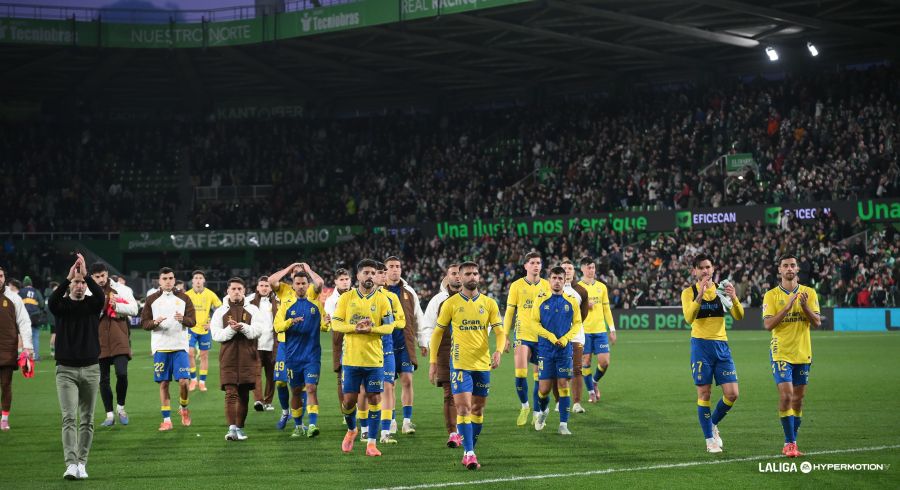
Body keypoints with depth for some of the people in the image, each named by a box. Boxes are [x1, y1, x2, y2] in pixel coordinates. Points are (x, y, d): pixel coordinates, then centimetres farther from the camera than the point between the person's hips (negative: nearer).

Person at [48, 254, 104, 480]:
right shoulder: (62, 305, 2)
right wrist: (68, 277, -33)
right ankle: (71, 464, -18)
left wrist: (86, 274, -30)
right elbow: (52, 300, -22)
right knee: (69, 418, -11)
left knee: (87, 420, 5)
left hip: (90, 369, 2)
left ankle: (82, 464, 11)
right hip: (66, 370, -2)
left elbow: (101, 296, -19)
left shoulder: (92, 304, 4)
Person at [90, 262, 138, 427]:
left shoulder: (121, 290, 5)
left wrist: (116, 305, -15)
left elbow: (133, 309, -2)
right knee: (103, 379, 4)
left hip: (119, 340, -1)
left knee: (122, 373, -14)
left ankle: (120, 407, 8)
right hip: (99, 342, 1)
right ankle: (110, 415, 13)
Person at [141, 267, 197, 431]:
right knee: (163, 383, 2)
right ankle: (167, 420, 9)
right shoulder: (152, 299, 7)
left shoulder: (183, 298, 7)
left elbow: (192, 321, 2)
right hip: (160, 348, 1)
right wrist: (155, 322, -16)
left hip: (180, 347, 0)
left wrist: (183, 319, -19)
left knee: (184, 381, -10)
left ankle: (183, 408, 18)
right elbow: (144, 322, 5)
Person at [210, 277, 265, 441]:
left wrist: (243, 327, -21)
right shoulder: (220, 311, 8)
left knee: (244, 395, 8)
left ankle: (239, 428, 17)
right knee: (230, 393, -12)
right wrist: (231, 329, -17)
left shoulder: (252, 310, 9)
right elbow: (215, 334, -1)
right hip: (228, 358, -1)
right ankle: (232, 428, -23)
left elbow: (258, 330, -5)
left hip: (248, 358, 2)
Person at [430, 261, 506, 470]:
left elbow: (500, 331, 3)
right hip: (460, 364, -3)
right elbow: (437, 333, 5)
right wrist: (433, 362, 0)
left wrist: (498, 351, -17)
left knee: (478, 409, 10)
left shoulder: (489, 303, 5)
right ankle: (469, 453, -14)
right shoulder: (451, 303, 0)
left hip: (482, 364, 3)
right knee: (463, 407, -13)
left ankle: (470, 451, 22)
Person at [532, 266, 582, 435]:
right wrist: (551, 337, -13)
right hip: (545, 349, 0)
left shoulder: (572, 301, 5)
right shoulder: (541, 301, 2)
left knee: (564, 385, -4)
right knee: (544, 388, -1)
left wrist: (565, 338, -9)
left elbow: (577, 323, 7)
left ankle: (563, 424, 1)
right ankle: (543, 411, 30)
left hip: (565, 349, 0)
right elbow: (534, 323, 0)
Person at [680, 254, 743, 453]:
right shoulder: (689, 292, 1)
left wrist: (733, 298, -22)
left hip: (721, 345, 3)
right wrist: (700, 295, -28)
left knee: (732, 394, -3)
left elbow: (739, 316, -3)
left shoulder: (721, 290, 8)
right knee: (704, 394, -3)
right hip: (701, 345, -3)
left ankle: (713, 424, 21)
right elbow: (688, 318, -17)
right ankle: (710, 439, 8)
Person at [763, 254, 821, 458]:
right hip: (781, 353, -3)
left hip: (803, 354, 3)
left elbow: (817, 323, 0)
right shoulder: (771, 295, -2)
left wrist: (805, 307, -18)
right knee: (786, 396, -15)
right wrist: (787, 307, -21)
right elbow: (768, 324, -11)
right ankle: (790, 443, -9)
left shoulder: (809, 293, 5)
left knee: (798, 399, 6)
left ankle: (790, 444, 15)